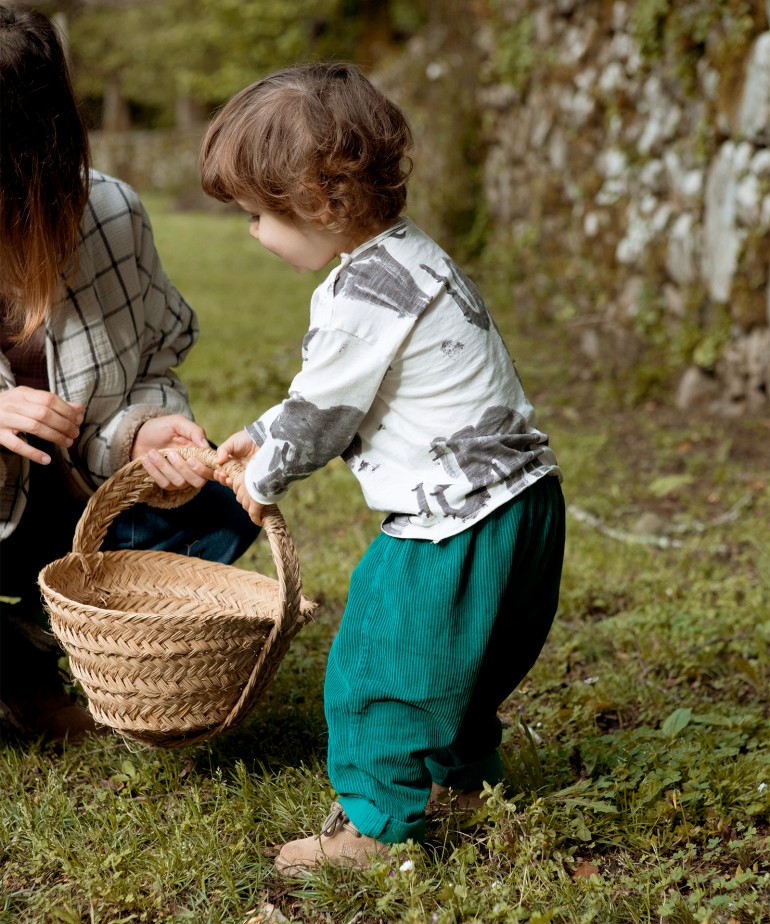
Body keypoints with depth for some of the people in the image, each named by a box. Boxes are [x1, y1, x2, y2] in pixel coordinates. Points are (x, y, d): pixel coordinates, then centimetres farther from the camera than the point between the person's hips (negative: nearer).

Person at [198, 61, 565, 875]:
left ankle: (375, 823, 13)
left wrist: (263, 478, 8)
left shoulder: (361, 298, -22)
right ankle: (466, 771, 43)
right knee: (450, 653, 25)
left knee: (383, 654, 2)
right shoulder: (405, 255, 11)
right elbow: (330, 393, 21)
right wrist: (259, 439, 21)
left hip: (461, 517, -10)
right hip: (516, 502, 10)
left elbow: (320, 414, -11)